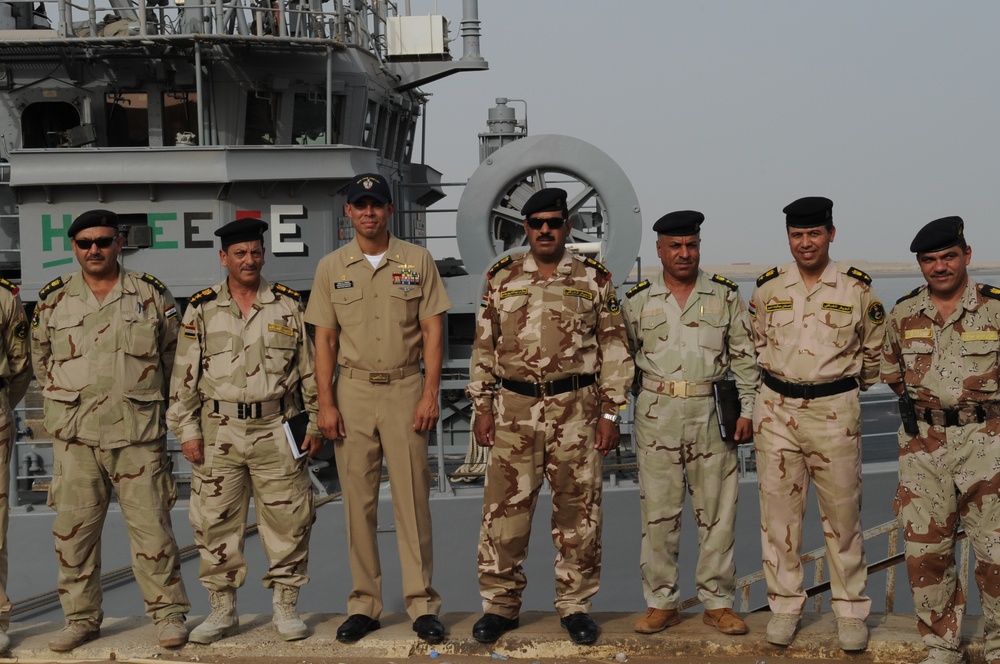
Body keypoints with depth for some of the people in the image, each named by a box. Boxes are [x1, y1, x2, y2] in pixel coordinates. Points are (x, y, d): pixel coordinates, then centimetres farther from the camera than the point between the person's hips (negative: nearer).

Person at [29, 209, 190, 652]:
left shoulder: (151, 295, 5)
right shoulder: (53, 300, 9)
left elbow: (174, 355, 14)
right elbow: (41, 359, 21)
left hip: (138, 432, -2)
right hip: (74, 434, 2)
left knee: (150, 523, -4)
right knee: (73, 527, 4)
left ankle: (168, 614, 6)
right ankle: (81, 618, 16)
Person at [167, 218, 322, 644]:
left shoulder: (287, 305, 6)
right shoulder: (201, 310, 4)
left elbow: (309, 370, 9)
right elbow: (184, 376, 5)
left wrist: (314, 422, 5)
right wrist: (187, 430, 0)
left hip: (277, 430, 0)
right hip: (218, 432, 0)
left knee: (287, 520, 1)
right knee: (215, 523, 4)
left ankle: (286, 607, 15)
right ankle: (222, 609, 17)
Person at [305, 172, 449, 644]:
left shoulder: (417, 261, 4)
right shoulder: (331, 267, 7)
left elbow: (432, 331, 2)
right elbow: (325, 339, 7)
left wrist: (429, 394, -7)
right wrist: (326, 404, -1)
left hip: (405, 389, -1)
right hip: (353, 392, 2)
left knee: (412, 499, -2)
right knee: (358, 501, 4)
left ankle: (422, 604, 4)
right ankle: (364, 605, 12)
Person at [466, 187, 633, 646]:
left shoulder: (594, 280, 4)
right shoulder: (502, 279, 8)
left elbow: (614, 350, 4)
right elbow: (484, 347, 11)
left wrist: (610, 413, -2)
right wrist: (482, 407, 5)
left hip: (577, 409, -1)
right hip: (514, 410, 1)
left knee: (578, 510, 5)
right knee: (504, 509, 2)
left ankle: (575, 605, 18)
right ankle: (499, 605, 15)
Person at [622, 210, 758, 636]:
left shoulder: (725, 296, 5)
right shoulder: (637, 301, 6)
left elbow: (745, 357, 6)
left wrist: (747, 410, 0)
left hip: (712, 411, 0)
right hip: (656, 413, 0)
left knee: (717, 511, 3)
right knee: (658, 511, 3)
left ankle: (717, 603, 13)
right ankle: (661, 603, 13)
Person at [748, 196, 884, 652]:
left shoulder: (857, 288, -1)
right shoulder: (767, 288, 3)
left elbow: (873, 349, 12)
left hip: (834, 411, -2)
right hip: (777, 409, 2)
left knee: (843, 515, 3)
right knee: (779, 513, 6)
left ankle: (850, 610, 15)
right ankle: (784, 605, 17)